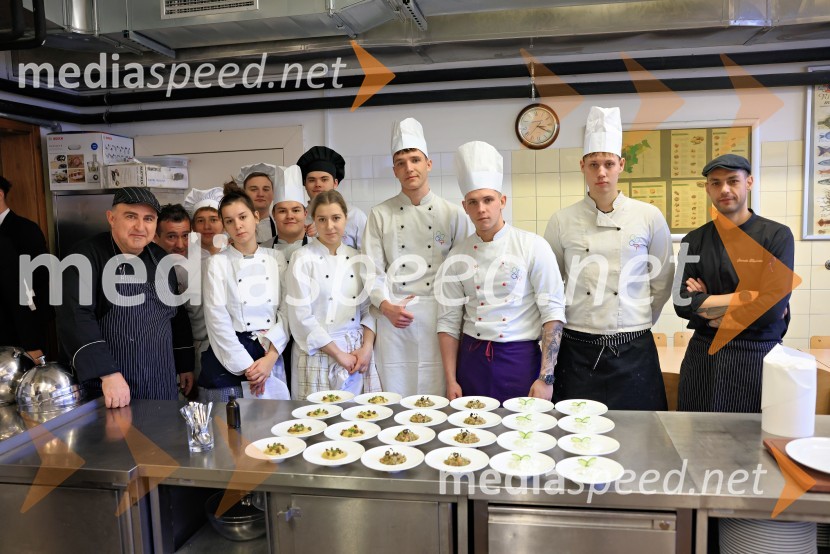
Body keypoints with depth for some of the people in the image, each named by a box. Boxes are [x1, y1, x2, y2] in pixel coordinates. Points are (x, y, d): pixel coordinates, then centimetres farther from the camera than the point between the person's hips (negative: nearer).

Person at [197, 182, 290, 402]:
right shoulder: (217, 263, -1)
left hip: (270, 355, 2)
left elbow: (286, 312, 0)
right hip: (229, 360, -2)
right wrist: (246, 366, -11)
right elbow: (218, 321, -8)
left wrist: (270, 357, -11)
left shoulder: (276, 258, 5)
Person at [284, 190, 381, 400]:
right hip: (319, 353, -4)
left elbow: (368, 307, 9)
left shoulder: (357, 258, 7)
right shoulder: (302, 259, -6)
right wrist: (338, 354, -10)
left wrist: (366, 348, -5)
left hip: (358, 353, 4)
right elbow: (301, 317, -10)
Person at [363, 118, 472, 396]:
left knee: (438, 395, 4)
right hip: (394, 316, 1)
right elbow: (373, 269, 2)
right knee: (395, 396, 6)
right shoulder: (380, 214, 6)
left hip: (439, 316, 0)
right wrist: (386, 306, -12)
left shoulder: (453, 214, 5)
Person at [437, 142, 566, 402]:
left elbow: (553, 312, -8)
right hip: (472, 361, 3)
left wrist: (546, 378, -12)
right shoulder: (458, 255, 3)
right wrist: (451, 381, 2)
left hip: (520, 360, -2)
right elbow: (449, 321, 6)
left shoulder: (532, 246, -6)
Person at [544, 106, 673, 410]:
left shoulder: (649, 217, -2)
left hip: (633, 350, 0)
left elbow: (662, 282, 8)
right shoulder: (562, 220, -1)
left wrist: (639, 323, 10)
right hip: (577, 350, 0)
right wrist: (571, 321, 8)